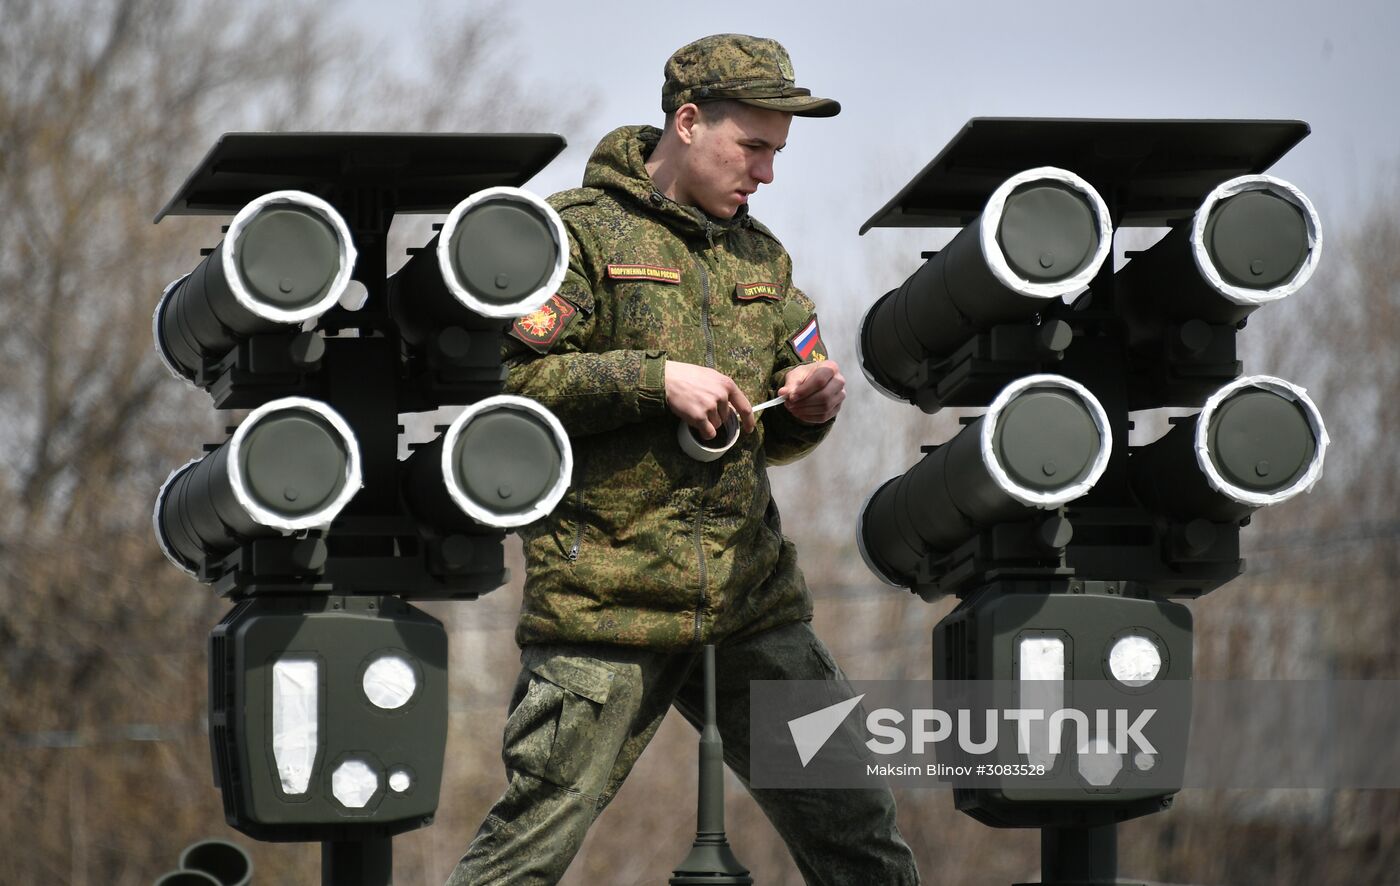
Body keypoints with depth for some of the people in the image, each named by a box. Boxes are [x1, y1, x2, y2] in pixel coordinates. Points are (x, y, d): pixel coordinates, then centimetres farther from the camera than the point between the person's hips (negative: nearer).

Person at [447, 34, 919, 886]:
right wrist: (655, 380, -18)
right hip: (604, 592, -6)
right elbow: (510, 381, -12)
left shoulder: (760, 256, 18)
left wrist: (811, 409, 1)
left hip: (751, 597, 6)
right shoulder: (578, 231, -3)